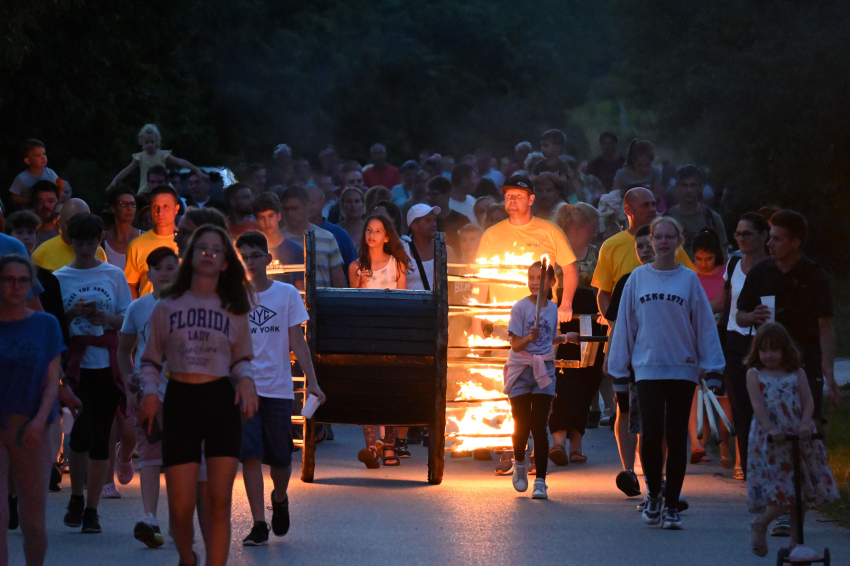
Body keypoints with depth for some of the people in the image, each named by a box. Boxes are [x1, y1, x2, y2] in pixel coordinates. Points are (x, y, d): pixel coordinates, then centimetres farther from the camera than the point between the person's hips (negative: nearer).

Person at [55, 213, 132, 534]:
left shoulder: (114, 276, 7)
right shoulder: (59, 278, 6)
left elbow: (128, 319, 7)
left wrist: (105, 318, -13)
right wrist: (72, 314, -13)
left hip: (107, 364, 1)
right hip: (74, 363, -1)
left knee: (100, 435, -2)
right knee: (82, 432, -10)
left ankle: (92, 509, 5)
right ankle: (76, 498, 13)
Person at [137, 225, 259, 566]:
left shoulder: (234, 309, 11)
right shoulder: (167, 306, 8)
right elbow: (150, 360, 10)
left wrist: (245, 379, -5)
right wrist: (150, 391, -7)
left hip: (222, 400, 1)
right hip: (180, 401, -1)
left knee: (219, 502, -8)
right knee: (181, 507, -3)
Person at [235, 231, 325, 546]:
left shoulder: (287, 294, 3)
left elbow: (297, 341, 3)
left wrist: (312, 381, -3)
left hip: (278, 387, 0)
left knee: (280, 458, 5)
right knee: (250, 455, -9)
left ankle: (279, 499, 37)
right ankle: (259, 525, -4)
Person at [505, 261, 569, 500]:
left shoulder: (552, 308, 6)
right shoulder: (520, 307, -7)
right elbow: (516, 345, -12)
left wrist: (562, 339, 4)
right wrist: (530, 338, -29)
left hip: (544, 370, 2)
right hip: (521, 370, -2)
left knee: (539, 427, -4)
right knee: (521, 425, 1)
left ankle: (540, 482, -4)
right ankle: (519, 464, 31)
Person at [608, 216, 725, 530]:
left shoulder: (689, 280, 4)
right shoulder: (638, 278, 6)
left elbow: (705, 324, 4)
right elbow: (625, 324, 9)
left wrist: (712, 368, -1)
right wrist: (619, 369, 8)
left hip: (683, 369, 0)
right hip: (648, 368, 0)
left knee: (677, 438, 2)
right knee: (651, 434, -12)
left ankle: (672, 505, 10)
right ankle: (654, 495, 10)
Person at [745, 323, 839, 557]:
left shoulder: (797, 374, 9)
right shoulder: (754, 375, 3)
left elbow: (808, 402, -1)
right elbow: (758, 405, -8)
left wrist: (805, 424, -20)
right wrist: (771, 429, -23)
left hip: (799, 438, 3)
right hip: (769, 441, -3)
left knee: (801, 493, 7)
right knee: (784, 494, -12)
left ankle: (795, 541, 18)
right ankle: (759, 526, 11)